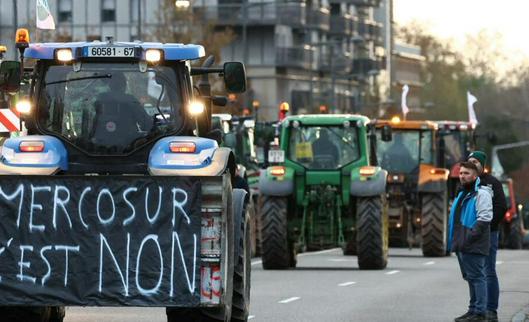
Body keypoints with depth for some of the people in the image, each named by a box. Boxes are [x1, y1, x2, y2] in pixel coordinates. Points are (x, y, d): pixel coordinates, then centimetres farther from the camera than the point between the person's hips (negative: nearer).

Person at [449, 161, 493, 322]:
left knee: (476, 277, -9)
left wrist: (469, 238, -21)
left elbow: (484, 218, -19)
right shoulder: (462, 194, 21)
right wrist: (455, 239, 16)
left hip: (474, 246, -10)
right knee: (470, 278, 14)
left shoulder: (481, 194, -9)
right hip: (462, 245, 10)